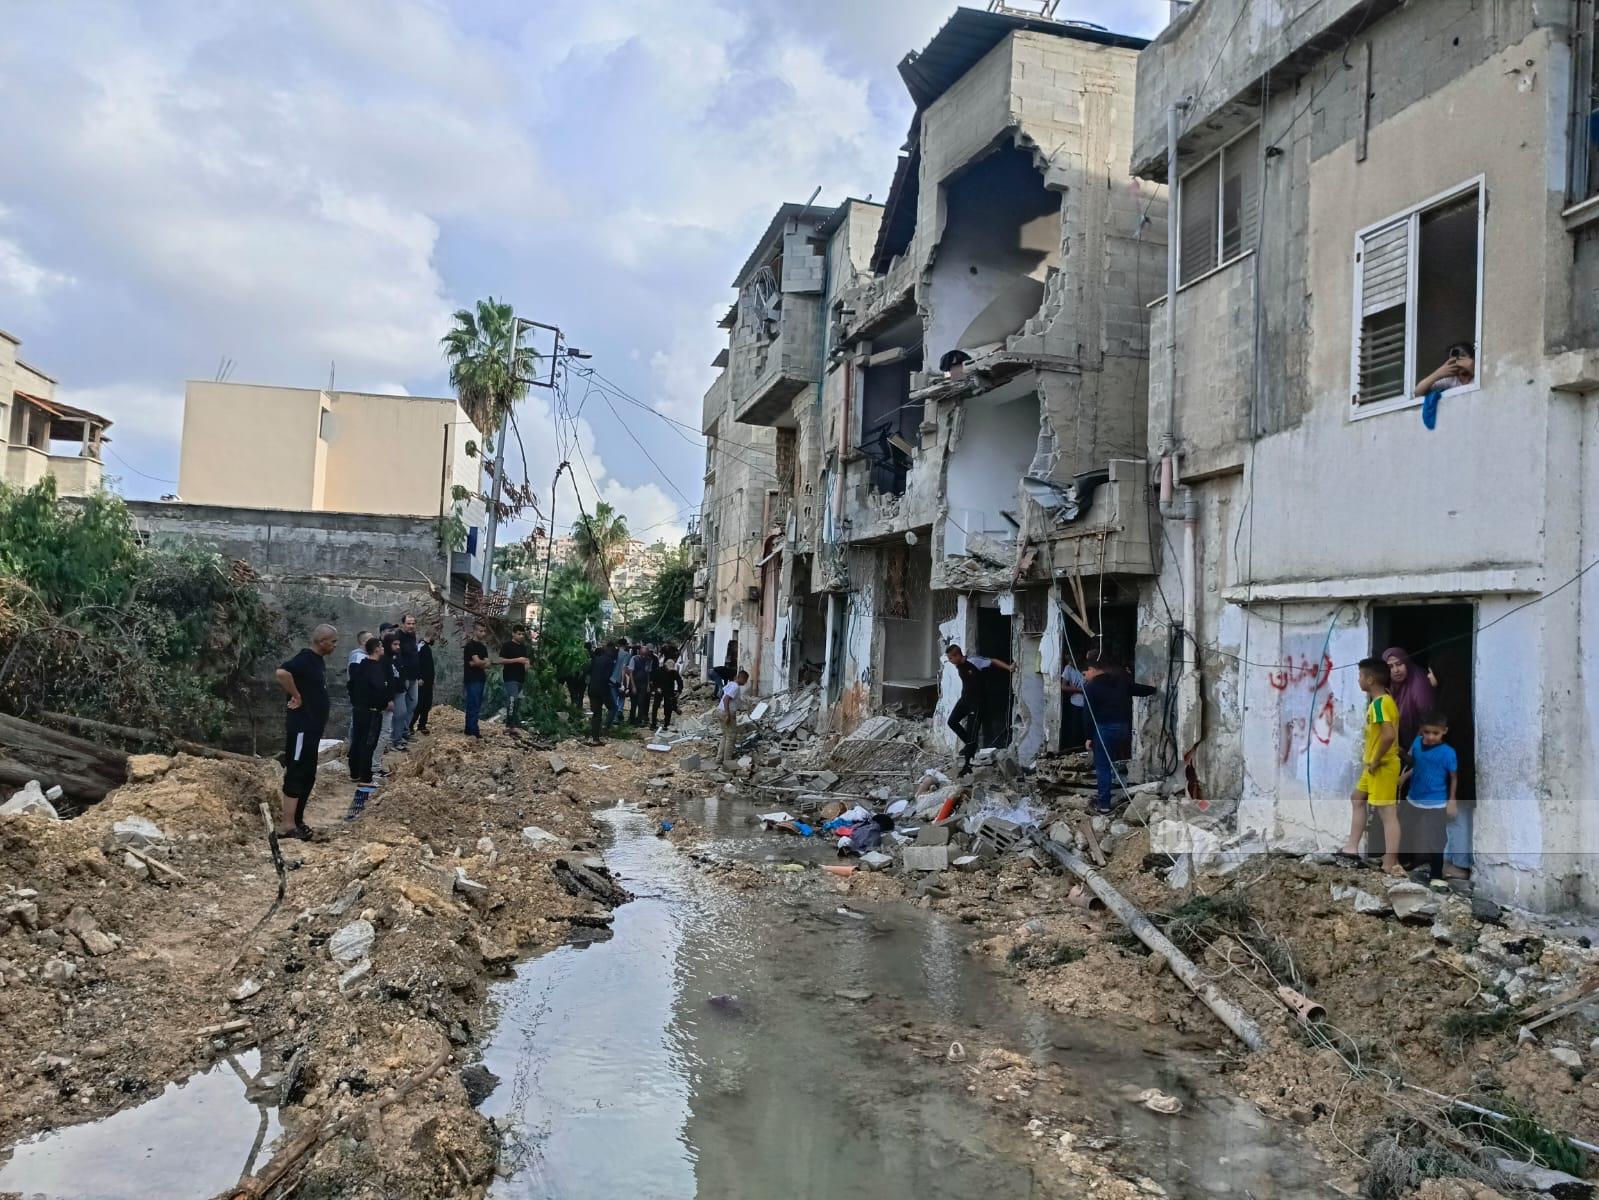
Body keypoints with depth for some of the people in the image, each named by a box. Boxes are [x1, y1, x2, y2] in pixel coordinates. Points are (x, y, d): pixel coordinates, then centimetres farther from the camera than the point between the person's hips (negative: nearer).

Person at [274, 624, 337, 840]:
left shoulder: (318, 660, 13)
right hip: (301, 726, -10)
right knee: (296, 773, -8)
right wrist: (296, 696, -23)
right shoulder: (305, 659, -17)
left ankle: (295, 818, 21)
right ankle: (288, 825, -6)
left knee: (307, 774, 14)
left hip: (312, 726, 10)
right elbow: (282, 672, -34)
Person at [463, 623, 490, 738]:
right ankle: (474, 731, -8)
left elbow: (487, 664, 7)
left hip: (481, 679, 8)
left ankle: (470, 729, 15)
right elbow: (477, 662, -17)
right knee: (473, 705, -9)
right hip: (472, 679, -8)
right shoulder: (470, 646, -9)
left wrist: (480, 663, -11)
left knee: (476, 705, 9)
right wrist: (484, 662, 2)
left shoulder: (483, 646, 16)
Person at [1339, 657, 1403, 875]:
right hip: (1374, 765, 11)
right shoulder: (1379, 701, 11)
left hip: (1383, 766, -11)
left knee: (1388, 813, -8)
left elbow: (1389, 735, -32)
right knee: (1357, 799, 22)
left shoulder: (1380, 703, -20)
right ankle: (1352, 847, 28)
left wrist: (1376, 761, -21)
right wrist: (1369, 755, 15)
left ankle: (1391, 865, -7)